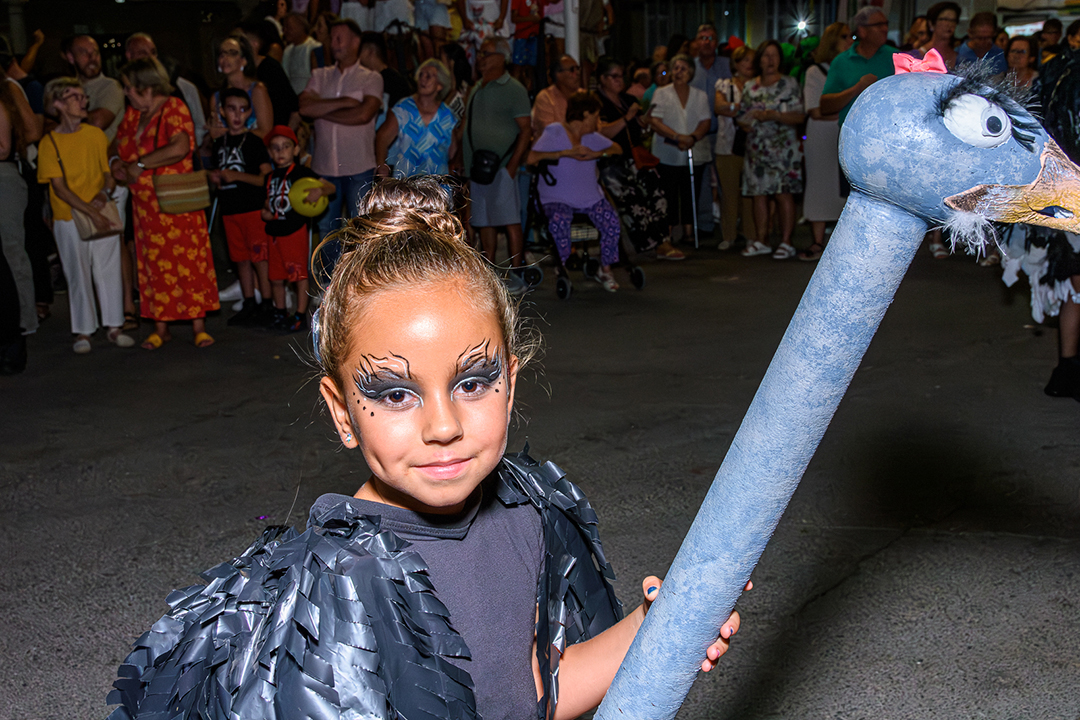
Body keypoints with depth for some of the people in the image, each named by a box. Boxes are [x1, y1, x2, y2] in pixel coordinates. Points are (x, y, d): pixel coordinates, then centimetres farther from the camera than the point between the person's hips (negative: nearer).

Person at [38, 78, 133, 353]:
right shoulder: (50, 143, -4)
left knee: (109, 270, 5)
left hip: (104, 216, 3)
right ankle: (83, 331, 13)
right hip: (69, 219, -3)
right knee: (78, 276, 4)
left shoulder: (96, 134, 6)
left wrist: (105, 193, -11)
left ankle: (114, 326, 14)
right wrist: (91, 212, -18)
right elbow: (59, 188, -9)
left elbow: (109, 171, 11)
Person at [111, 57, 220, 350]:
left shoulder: (174, 108, -11)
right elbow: (117, 143, 24)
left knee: (188, 260, -3)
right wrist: (115, 160, -1)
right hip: (145, 203, 7)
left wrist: (139, 164, -19)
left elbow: (180, 148, -27)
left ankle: (199, 326, 3)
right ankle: (161, 328, 15)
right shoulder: (133, 114, 12)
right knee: (155, 264, 8)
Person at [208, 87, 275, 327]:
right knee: (241, 259, 11)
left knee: (260, 258, -6)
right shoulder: (220, 143, 13)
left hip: (254, 208, -6)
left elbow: (267, 177, -12)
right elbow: (215, 170, 25)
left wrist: (236, 175, -19)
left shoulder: (252, 142, -5)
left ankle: (267, 306, -1)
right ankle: (249, 305, 20)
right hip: (229, 209, 6)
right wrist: (215, 178, 2)